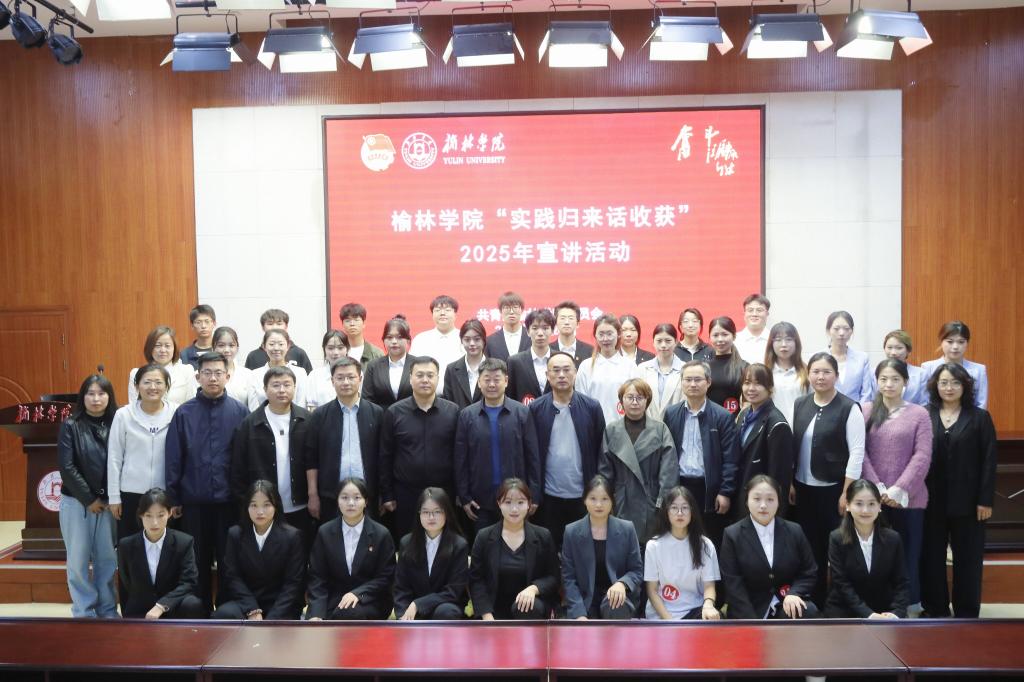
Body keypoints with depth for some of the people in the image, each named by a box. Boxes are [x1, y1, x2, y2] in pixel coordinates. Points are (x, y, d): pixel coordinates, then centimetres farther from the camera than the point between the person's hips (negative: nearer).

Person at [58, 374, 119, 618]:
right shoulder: (70, 425, -2)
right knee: (78, 560, 5)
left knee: (107, 559, 5)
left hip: (108, 503, 1)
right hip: (76, 502, -1)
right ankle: (84, 613, 16)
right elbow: (67, 467, -8)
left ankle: (107, 610, 17)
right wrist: (89, 499, -10)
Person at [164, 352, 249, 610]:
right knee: (197, 563, 11)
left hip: (230, 501, -1)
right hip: (194, 501, 1)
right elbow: (173, 460, 2)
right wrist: (173, 499, 1)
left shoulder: (240, 412, -1)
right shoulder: (184, 413, 1)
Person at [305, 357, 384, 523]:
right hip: (330, 497, 0)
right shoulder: (320, 415, 3)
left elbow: (382, 456, 3)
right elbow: (311, 459, 3)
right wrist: (313, 495, -1)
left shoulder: (376, 413, 3)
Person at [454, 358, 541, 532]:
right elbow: (461, 460, 3)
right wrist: (464, 497, 0)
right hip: (481, 499, 1)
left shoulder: (522, 412, -2)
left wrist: (533, 495, -3)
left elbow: (533, 457, 0)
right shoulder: (467, 415, 1)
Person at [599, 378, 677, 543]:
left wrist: (664, 501, -11)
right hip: (623, 504, 1)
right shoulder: (611, 430, 5)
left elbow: (669, 469, -5)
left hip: (652, 501, -1)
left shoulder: (660, 429, 0)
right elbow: (605, 470, 6)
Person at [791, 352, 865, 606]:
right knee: (810, 546, 10)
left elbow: (857, 453, -11)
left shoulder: (849, 408, -9)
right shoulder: (800, 405, 6)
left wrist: (846, 493, -14)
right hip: (804, 488, 4)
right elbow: (793, 447, 9)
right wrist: (790, 483, 6)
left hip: (834, 489, -4)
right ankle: (814, 601, 23)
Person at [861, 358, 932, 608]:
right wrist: (877, 488, -10)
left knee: (907, 556, 4)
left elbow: (922, 456, -5)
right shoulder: (866, 411, 4)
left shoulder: (919, 414, 1)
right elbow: (860, 453, -1)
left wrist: (899, 489, -13)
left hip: (908, 499, -1)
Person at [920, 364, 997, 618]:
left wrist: (985, 499, -7)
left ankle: (966, 612, 20)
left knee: (967, 557, 8)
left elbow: (989, 461, -2)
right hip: (932, 499, 1)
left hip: (967, 500, -1)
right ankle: (935, 609, 20)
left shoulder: (980, 417, 1)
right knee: (931, 555, 7)